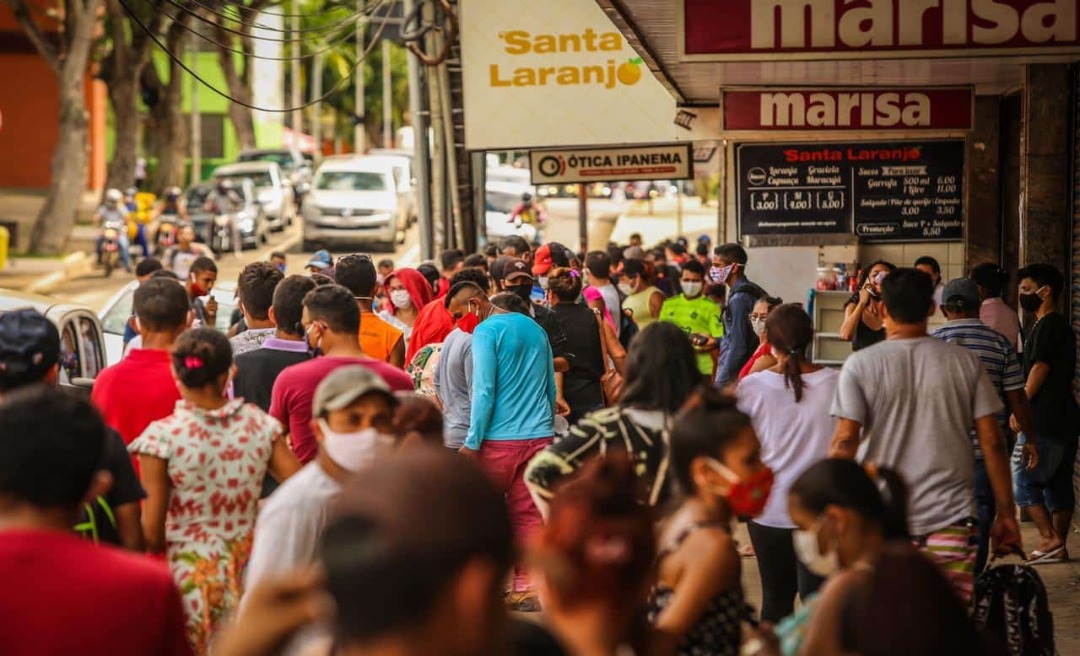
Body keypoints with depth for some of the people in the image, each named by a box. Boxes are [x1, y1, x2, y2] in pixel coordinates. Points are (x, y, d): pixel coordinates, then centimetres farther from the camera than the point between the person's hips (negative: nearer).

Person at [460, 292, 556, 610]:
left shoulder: (487, 330, -4)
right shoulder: (537, 331, 15)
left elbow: (484, 389, -12)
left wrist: (473, 442, -10)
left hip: (499, 439, -5)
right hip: (539, 436, 5)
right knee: (529, 513, 6)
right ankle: (527, 587, 5)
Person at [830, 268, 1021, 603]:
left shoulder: (860, 365, -3)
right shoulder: (965, 363, 2)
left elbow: (844, 441, -7)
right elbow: (992, 443, 2)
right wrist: (1006, 514, 8)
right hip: (952, 520, 1)